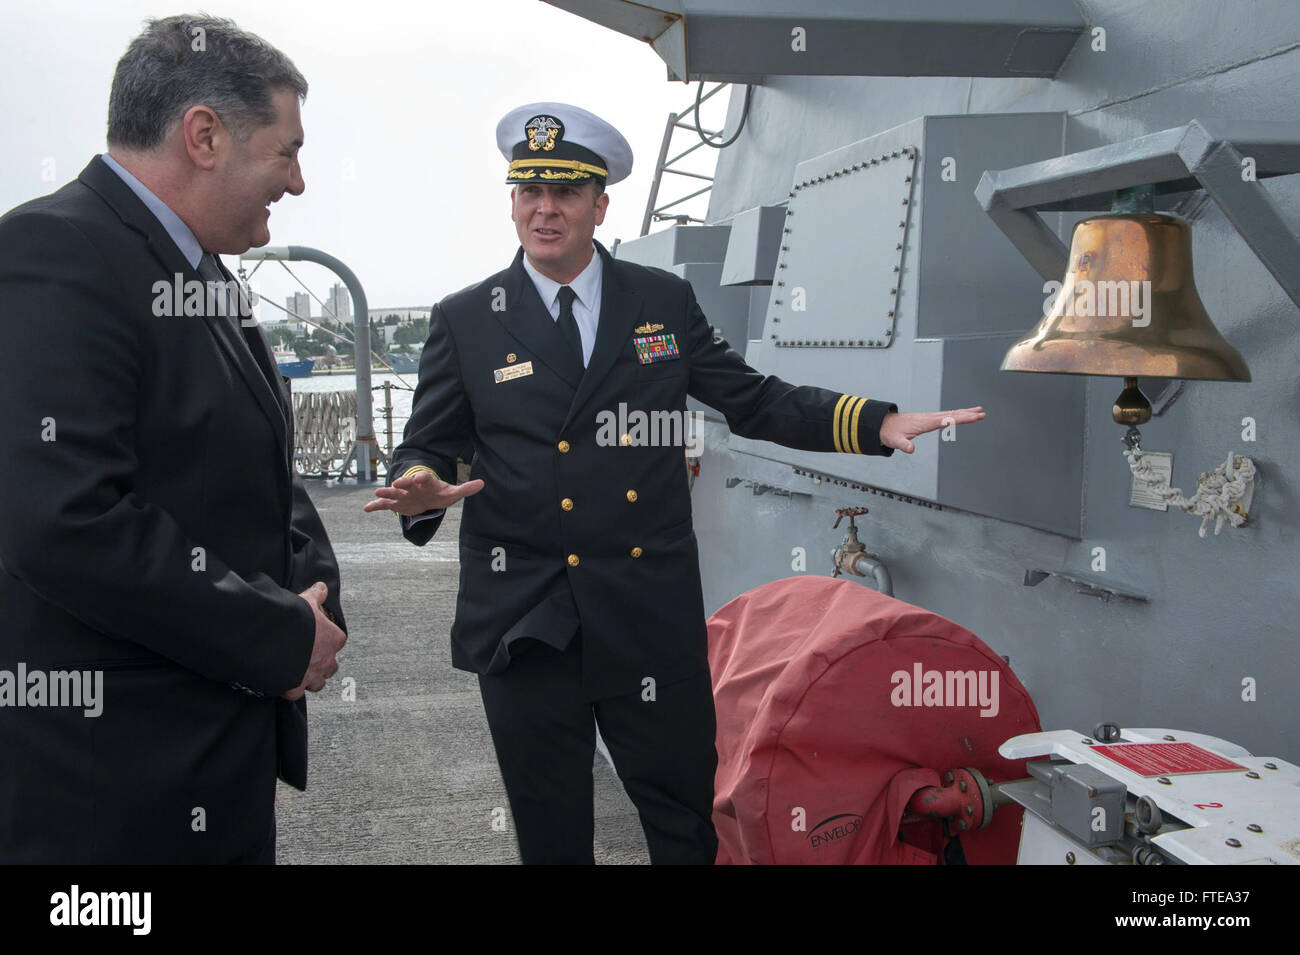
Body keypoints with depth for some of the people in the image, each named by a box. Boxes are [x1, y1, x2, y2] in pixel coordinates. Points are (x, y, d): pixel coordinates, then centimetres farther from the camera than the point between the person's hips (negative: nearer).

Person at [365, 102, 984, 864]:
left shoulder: (664, 302, 5)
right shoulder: (464, 321, 2)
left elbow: (755, 401, 7)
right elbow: (426, 447, 6)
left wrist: (883, 424, -4)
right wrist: (421, 489, -18)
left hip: (652, 620, 1)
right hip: (524, 623, 0)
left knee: (687, 819, 10)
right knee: (551, 832, 13)